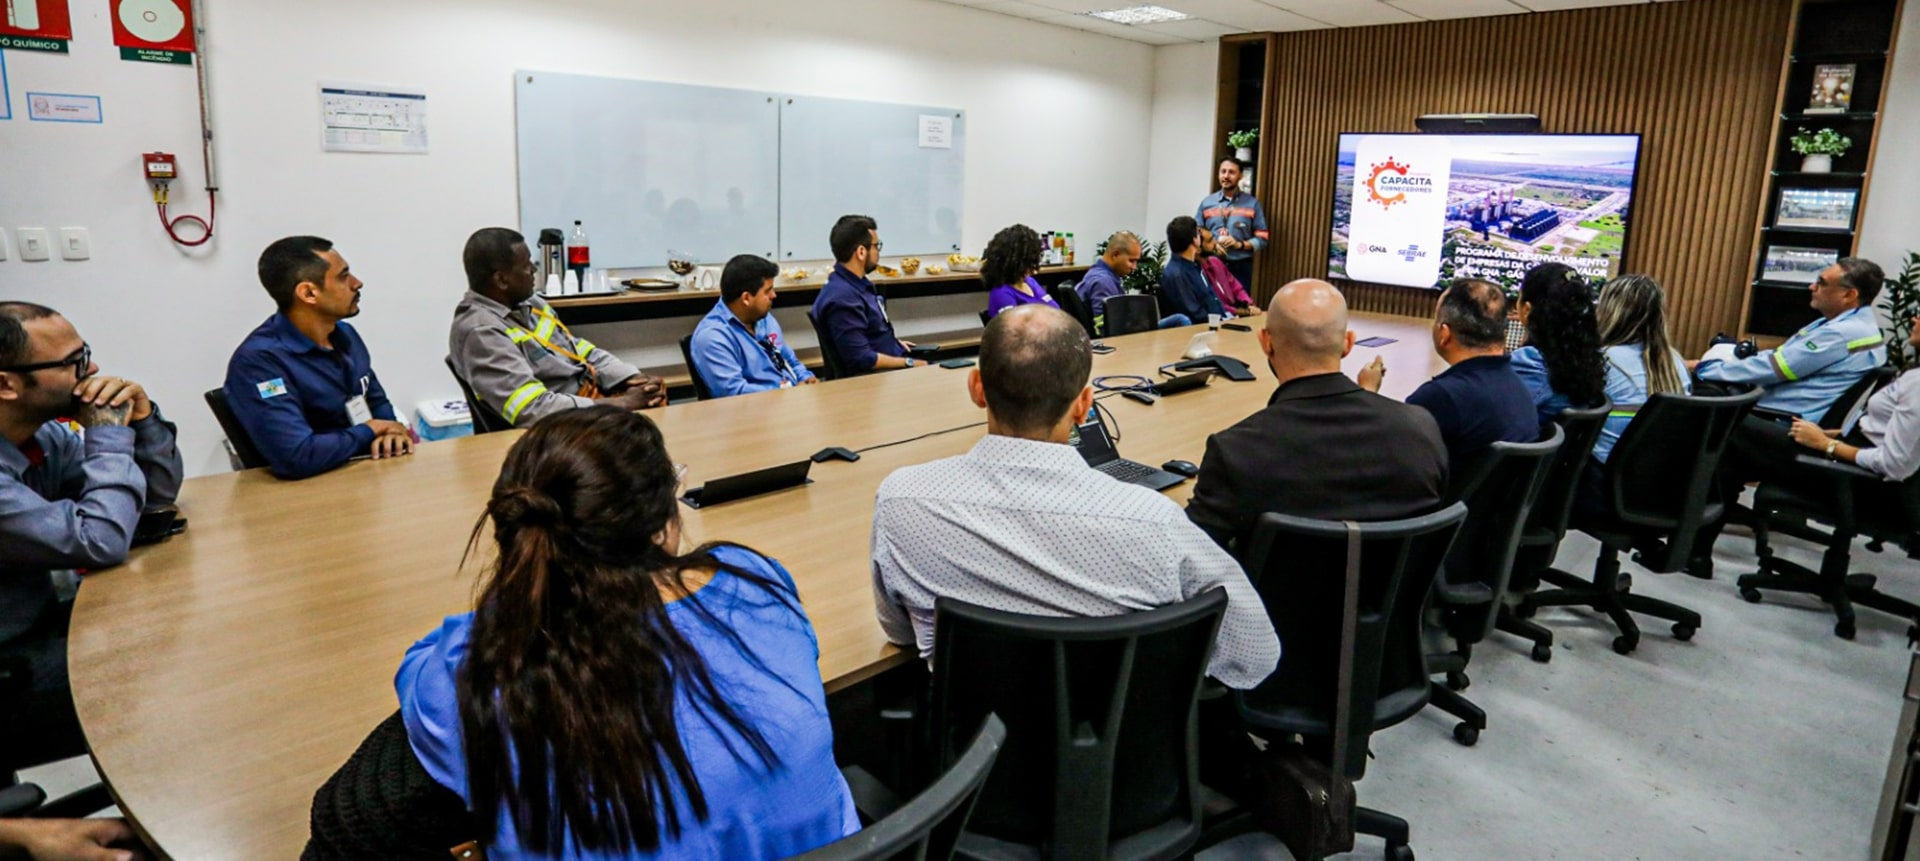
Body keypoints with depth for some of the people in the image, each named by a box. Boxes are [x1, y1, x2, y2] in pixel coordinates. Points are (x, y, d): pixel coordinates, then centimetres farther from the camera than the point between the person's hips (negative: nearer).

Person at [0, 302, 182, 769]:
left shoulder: (44, 435, -1)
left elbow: (159, 490, 5)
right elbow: (102, 542, -31)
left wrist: (140, 414, -14)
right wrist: (110, 428, -20)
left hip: (39, 624, 8)